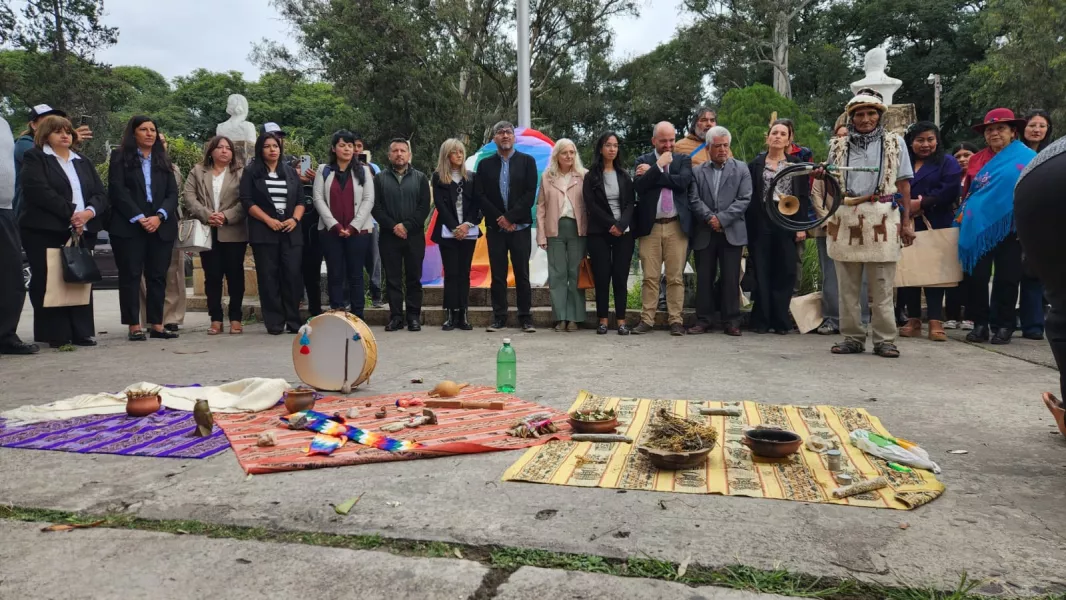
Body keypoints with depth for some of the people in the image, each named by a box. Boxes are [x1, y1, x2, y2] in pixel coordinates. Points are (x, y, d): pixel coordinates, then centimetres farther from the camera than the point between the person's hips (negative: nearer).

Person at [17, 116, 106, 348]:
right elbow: (39, 191, -11)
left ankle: (81, 333, 6)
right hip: (45, 231, -4)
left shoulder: (83, 162, 21)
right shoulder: (34, 158, 5)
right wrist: (71, 212, -15)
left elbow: (101, 194, 11)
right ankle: (56, 335, -1)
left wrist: (88, 212, -9)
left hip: (82, 231, 5)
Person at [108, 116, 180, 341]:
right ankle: (134, 326, 1)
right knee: (130, 275, -2)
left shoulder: (163, 159, 16)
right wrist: (140, 218, -14)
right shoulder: (120, 156, 5)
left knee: (158, 276, 3)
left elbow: (172, 193, 7)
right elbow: (118, 190, -6)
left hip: (161, 226, 3)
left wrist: (159, 216, -10)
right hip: (128, 226, -3)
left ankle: (157, 324, 7)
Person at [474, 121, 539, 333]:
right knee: (497, 275, 3)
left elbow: (530, 194, -5)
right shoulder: (485, 164, 9)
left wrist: (510, 217, -11)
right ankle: (499, 317, 9)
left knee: (522, 274, 1)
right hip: (495, 227, 2)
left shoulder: (527, 161, 4)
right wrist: (498, 218, -8)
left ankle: (526, 318, 6)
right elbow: (480, 196, 2)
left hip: (520, 227, -1)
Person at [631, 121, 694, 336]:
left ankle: (675, 320, 7)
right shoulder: (643, 161, 9)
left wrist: (652, 173, -7)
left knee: (676, 277, 1)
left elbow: (683, 182, -10)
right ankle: (647, 320, 7)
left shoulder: (683, 160, 10)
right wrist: (659, 165, -12)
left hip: (676, 226, 0)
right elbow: (639, 186, -8)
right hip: (650, 226, 0)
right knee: (649, 277, 2)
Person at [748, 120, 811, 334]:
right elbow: (749, 197, 3)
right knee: (762, 273, 2)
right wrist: (749, 226, -5)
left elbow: (804, 197, 5)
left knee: (785, 273, 1)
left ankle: (781, 321, 8)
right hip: (761, 224, 0)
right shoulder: (756, 164, 7)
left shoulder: (797, 164, 9)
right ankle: (761, 320, 8)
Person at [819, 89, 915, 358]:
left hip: (882, 221, -2)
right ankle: (852, 337, 12)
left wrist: (907, 222, 0)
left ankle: (884, 339, 6)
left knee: (882, 287, -1)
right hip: (846, 220, 2)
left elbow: (903, 185, 7)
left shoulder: (895, 143, 10)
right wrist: (823, 176, -5)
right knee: (847, 286, 4)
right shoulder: (839, 146, 14)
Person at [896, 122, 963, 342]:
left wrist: (921, 203, -13)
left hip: (935, 227, -3)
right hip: (906, 225, 3)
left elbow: (949, 190, -8)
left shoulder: (948, 162, 8)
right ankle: (913, 320, 8)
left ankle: (936, 322, -4)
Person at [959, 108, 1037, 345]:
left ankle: (1005, 325, 12)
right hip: (979, 227, 3)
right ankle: (980, 324, 11)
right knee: (977, 277, 2)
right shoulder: (977, 160, 11)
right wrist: (964, 216, 9)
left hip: (1009, 228, -3)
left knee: (1007, 278, 2)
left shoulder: (1027, 157, 1)